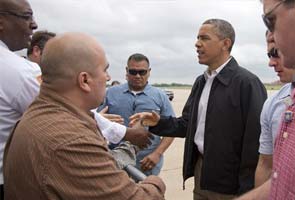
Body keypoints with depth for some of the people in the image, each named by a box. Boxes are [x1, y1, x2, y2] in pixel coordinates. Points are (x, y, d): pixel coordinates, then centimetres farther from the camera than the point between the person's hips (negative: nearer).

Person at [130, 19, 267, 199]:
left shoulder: (247, 83, -15)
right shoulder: (201, 81, 9)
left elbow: (255, 140, -18)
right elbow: (188, 124, 11)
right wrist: (158, 123, -5)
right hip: (200, 172, 7)